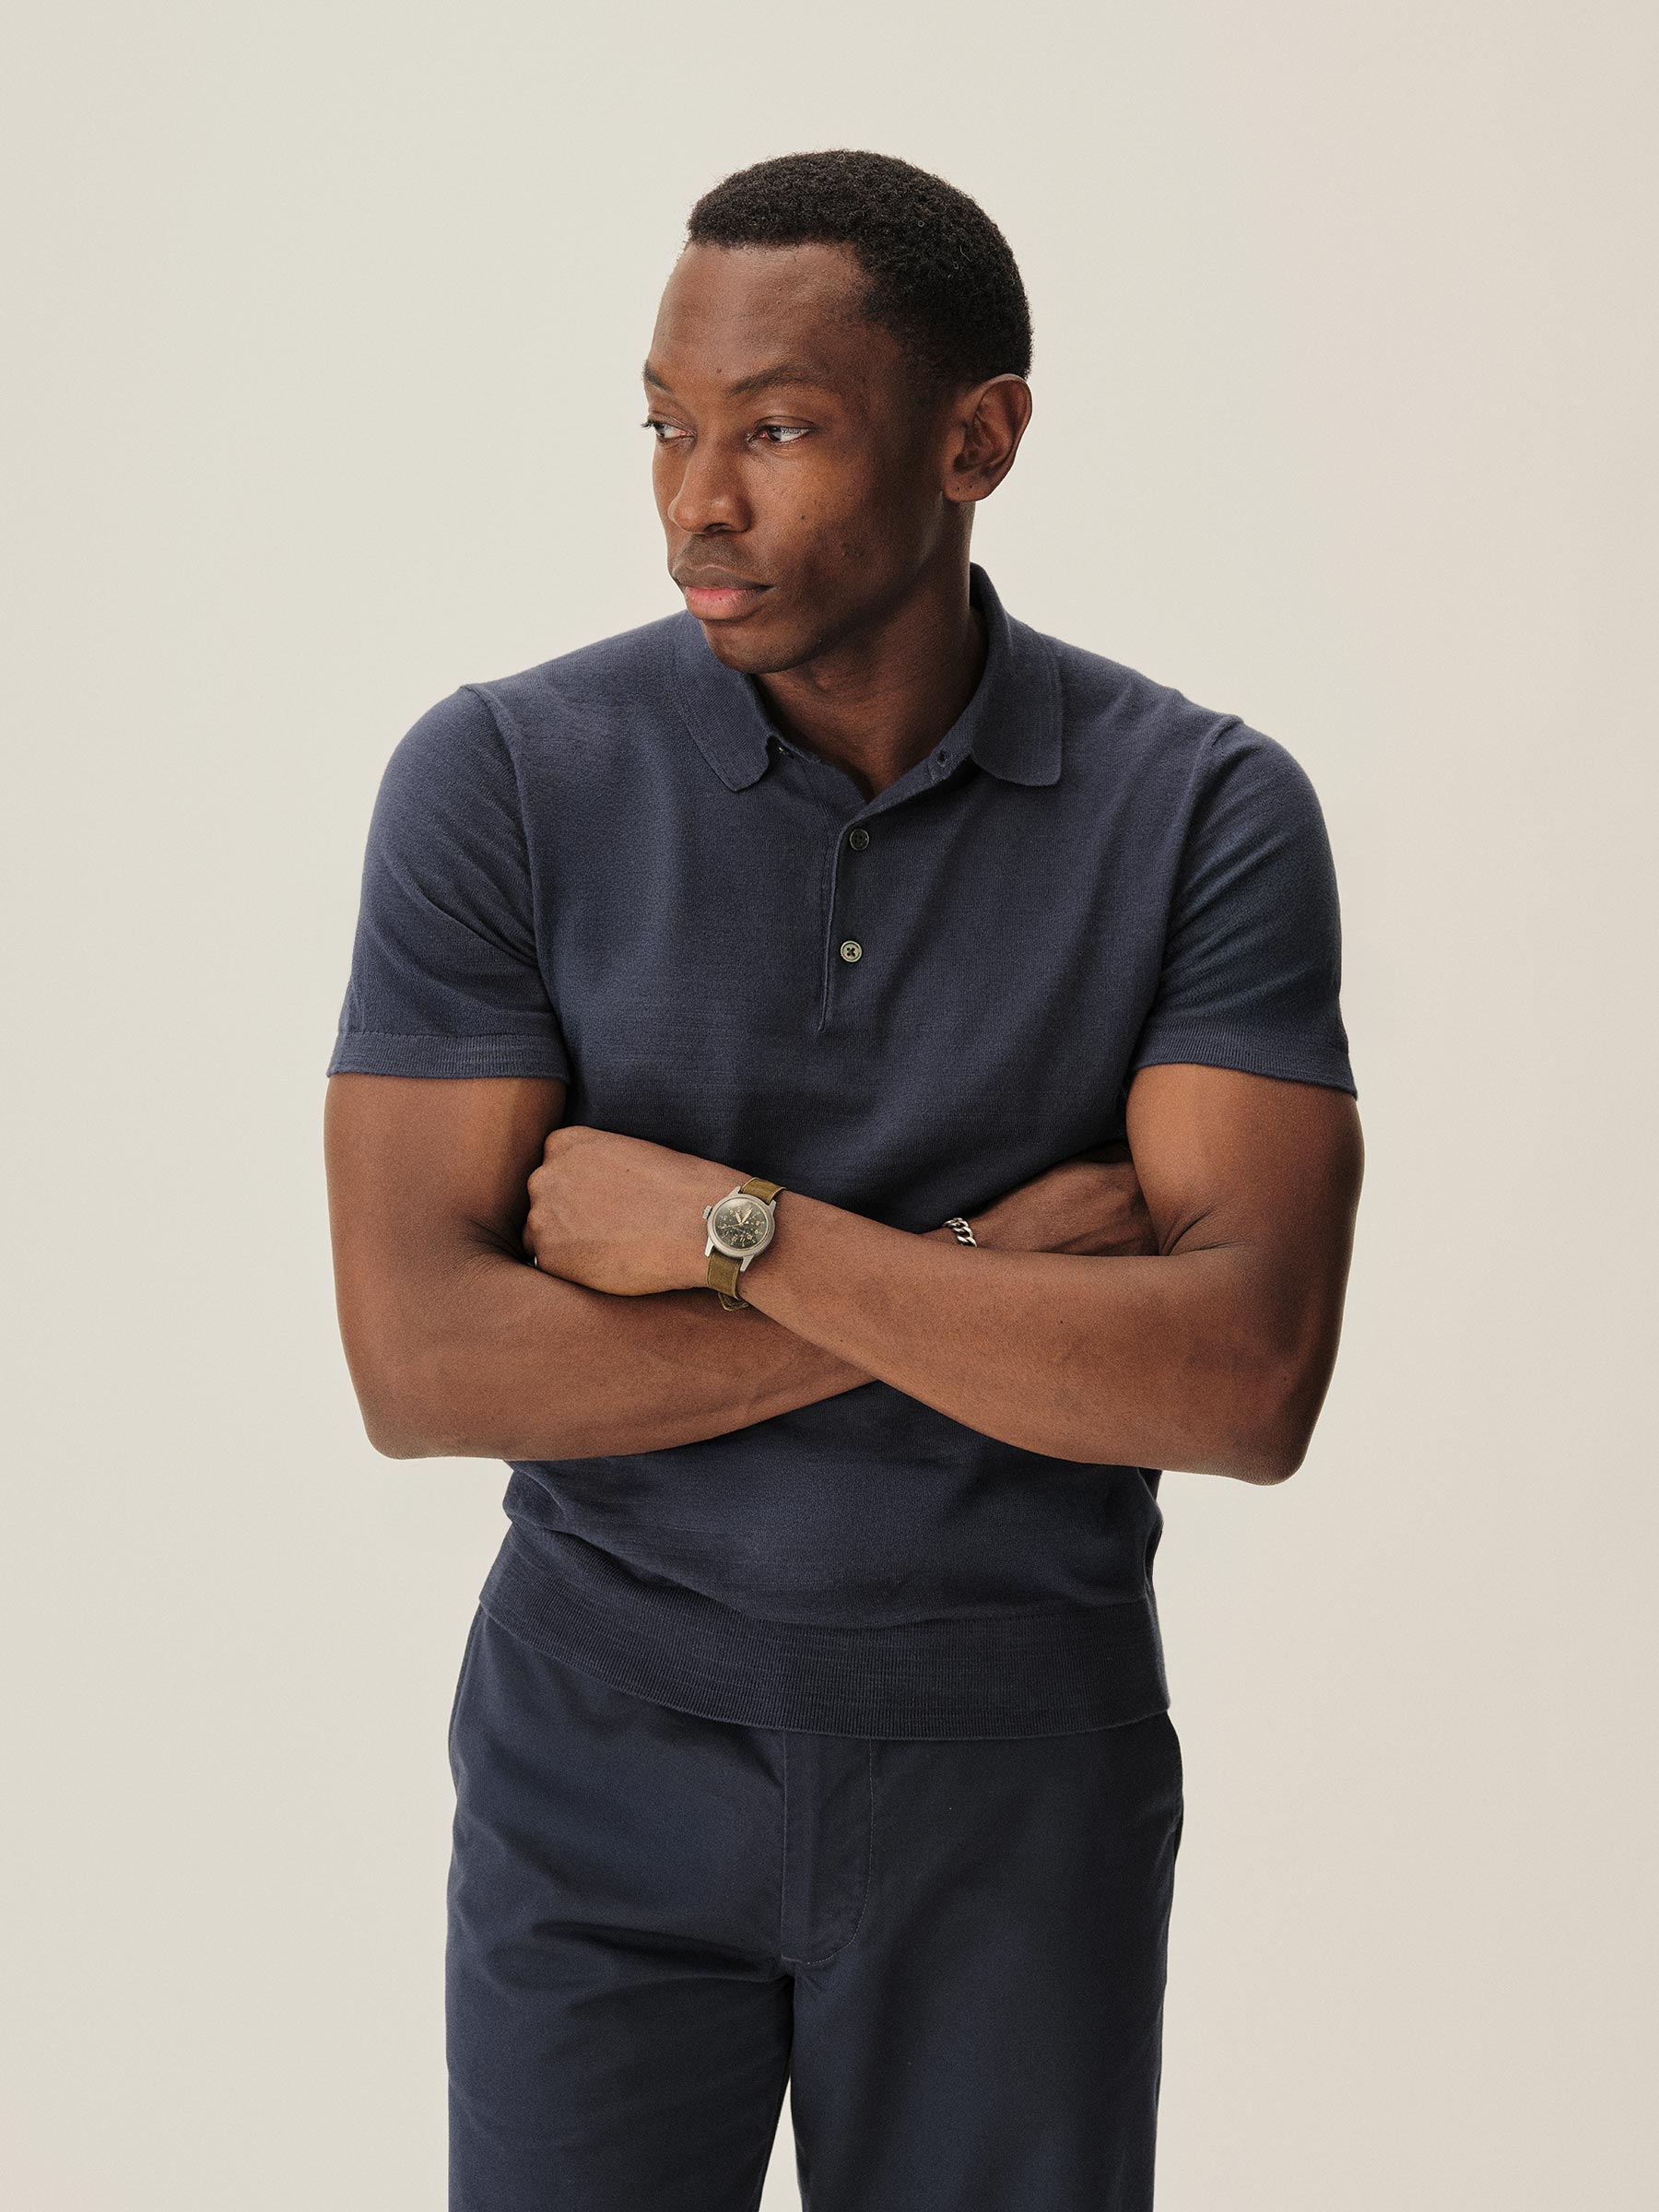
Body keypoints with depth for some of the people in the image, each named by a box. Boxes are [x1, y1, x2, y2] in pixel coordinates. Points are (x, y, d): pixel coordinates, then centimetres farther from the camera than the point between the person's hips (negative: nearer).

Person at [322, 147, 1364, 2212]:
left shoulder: (1208, 812, -10)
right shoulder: (497, 779, -11)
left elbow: (1246, 1382, -20)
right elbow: (421, 1362, -17)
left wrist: (728, 1227, -21)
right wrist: (981, 1272, -19)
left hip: (1018, 1772, 1)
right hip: (610, 1748, 0)